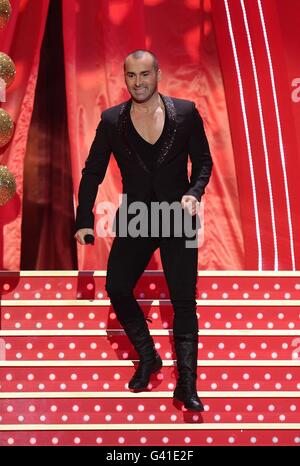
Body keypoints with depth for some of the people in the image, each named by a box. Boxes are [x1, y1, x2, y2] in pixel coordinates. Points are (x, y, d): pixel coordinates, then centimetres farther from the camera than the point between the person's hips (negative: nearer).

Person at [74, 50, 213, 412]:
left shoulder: (186, 113, -3)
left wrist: (194, 192, -14)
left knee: (183, 299, -3)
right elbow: (92, 173, 5)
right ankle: (147, 357, 20)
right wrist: (84, 222, 0)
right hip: (134, 219, 2)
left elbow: (203, 161, 6)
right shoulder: (112, 120, 0)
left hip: (177, 217, -2)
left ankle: (187, 384, 4)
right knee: (116, 288, -3)